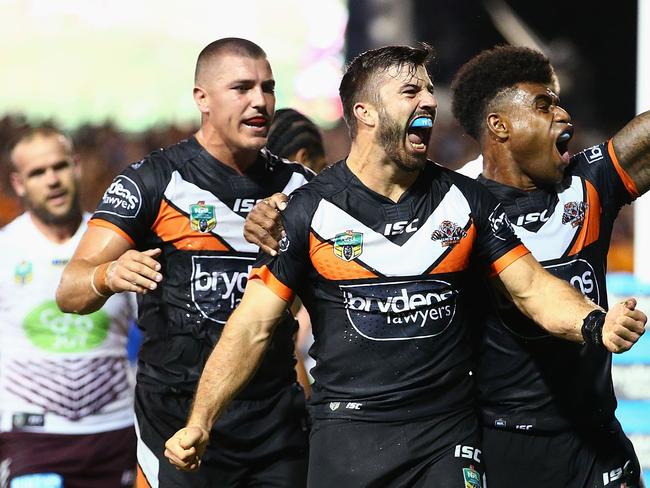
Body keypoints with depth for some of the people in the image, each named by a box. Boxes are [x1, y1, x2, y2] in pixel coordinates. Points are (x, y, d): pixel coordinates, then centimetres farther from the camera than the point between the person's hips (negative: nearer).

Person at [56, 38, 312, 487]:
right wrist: (109, 276, -34)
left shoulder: (298, 185, 8)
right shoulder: (156, 181, -5)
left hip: (276, 418, 4)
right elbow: (71, 293, -11)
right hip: (180, 416, -4)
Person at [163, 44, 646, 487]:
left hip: (449, 431, 2)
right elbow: (253, 327, -3)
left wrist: (596, 324, -19)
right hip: (348, 433, -2)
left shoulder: (467, 200, 5)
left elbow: (532, 287, 2)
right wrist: (199, 425, -11)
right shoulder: (310, 210, -3)